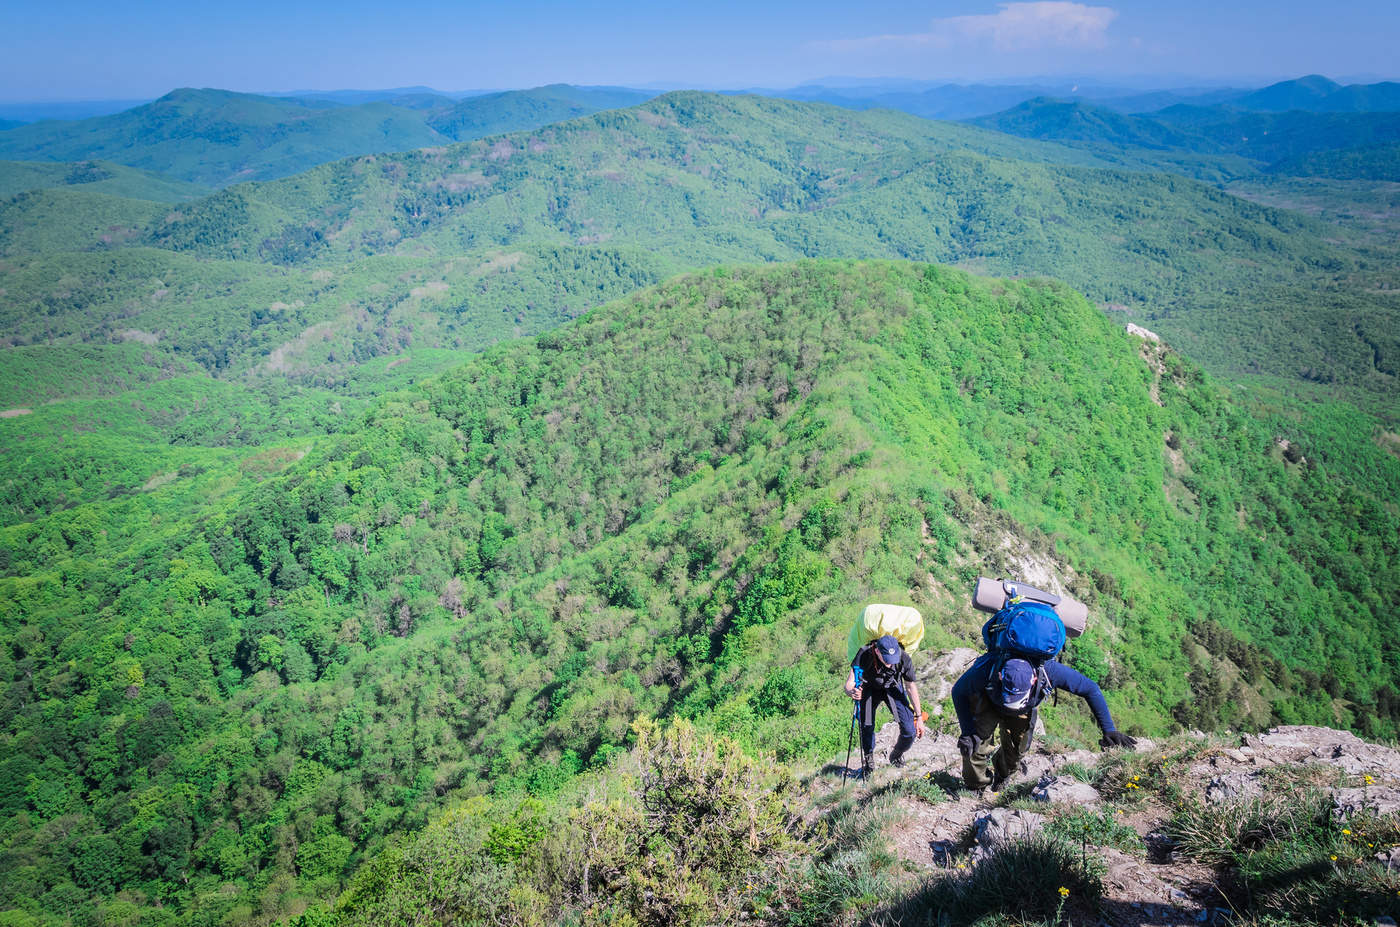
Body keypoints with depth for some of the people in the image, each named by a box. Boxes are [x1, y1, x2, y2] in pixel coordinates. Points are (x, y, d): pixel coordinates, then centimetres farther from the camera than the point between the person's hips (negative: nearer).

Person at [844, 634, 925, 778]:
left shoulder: (904, 659, -32)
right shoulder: (864, 655, -37)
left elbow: (911, 687, -15)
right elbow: (849, 684, -35)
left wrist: (919, 717, -8)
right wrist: (852, 692, -60)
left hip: (893, 687, 1)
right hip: (869, 689, -1)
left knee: (909, 730, -9)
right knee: (866, 727, -5)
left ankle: (896, 756, 23)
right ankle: (868, 761, 25)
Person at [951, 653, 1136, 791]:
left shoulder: (1048, 671, -42)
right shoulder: (986, 669, -44)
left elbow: (1092, 690, -25)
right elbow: (959, 691, -23)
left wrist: (1109, 730, -24)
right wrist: (967, 732, -30)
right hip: (987, 701, -2)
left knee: (1018, 748, -3)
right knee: (977, 744, -18)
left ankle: (1001, 776, 30)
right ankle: (975, 788, 7)